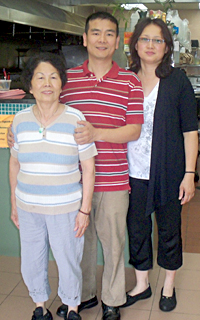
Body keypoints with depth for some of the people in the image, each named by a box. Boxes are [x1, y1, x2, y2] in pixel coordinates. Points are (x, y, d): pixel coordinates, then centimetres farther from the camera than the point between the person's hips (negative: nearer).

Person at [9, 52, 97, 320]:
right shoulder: (20, 120, -1)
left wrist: (85, 210, -8)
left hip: (66, 208, -3)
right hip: (28, 207, 3)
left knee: (69, 261, 10)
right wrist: (14, 203, 12)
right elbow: (15, 163, 10)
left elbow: (88, 168, -7)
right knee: (31, 262, 15)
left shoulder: (76, 120, -10)